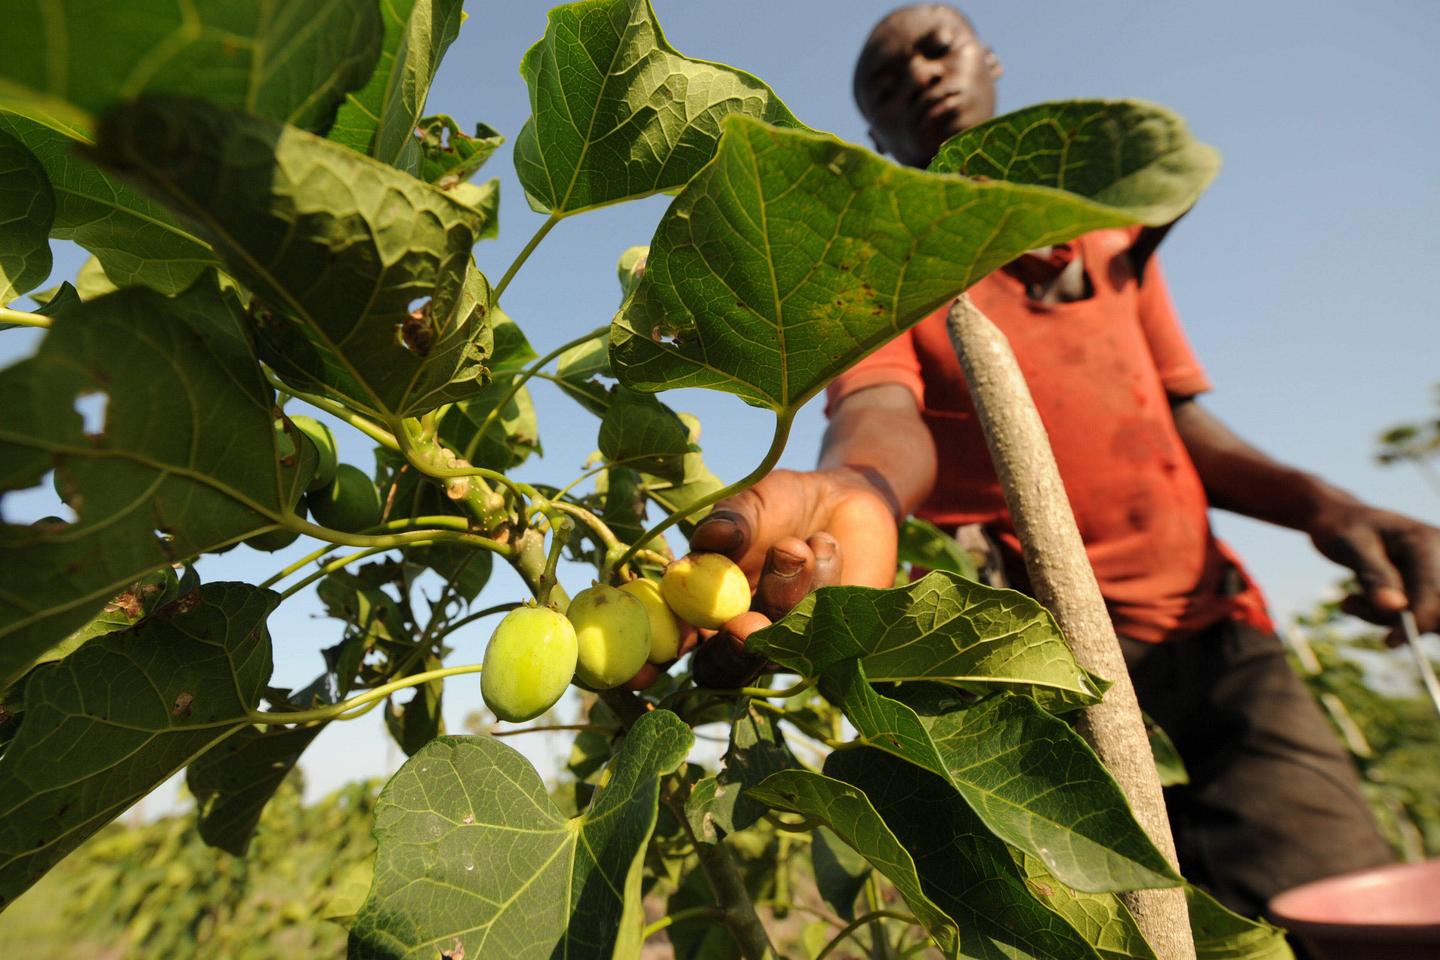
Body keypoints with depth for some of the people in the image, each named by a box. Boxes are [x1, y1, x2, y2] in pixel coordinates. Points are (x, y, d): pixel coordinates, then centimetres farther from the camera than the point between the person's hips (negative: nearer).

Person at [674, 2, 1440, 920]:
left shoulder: (1113, 227, 20)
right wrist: (852, 488, -42)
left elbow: (1182, 417, 19)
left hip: (1215, 635, 5)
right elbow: (882, 409, -17)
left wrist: (1320, 505, 0)